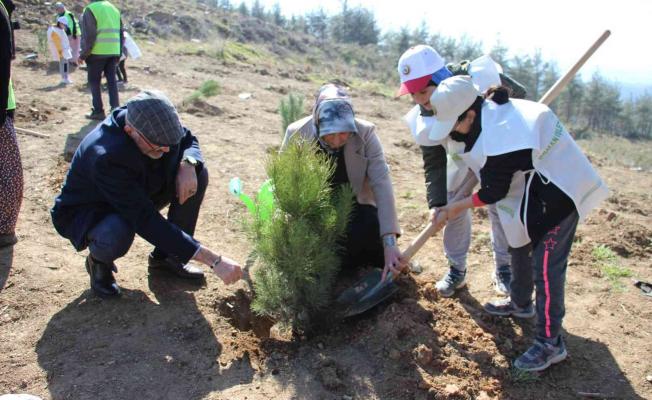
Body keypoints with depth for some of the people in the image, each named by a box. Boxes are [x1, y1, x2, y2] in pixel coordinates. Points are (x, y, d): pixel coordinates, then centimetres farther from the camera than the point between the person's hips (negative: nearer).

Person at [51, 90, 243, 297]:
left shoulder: (151, 123, -21)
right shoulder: (105, 157, -39)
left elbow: (189, 140, -1)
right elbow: (147, 222, -41)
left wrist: (188, 164, -28)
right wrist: (214, 260, -43)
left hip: (136, 197, 6)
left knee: (198, 172, -13)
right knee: (116, 235, -42)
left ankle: (166, 256, 0)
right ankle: (98, 261, -2)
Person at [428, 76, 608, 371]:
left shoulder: (497, 142, -33)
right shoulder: (493, 108, -4)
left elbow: (493, 192, -19)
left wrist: (458, 206, -4)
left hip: (559, 194, -11)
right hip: (536, 187, 11)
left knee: (545, 264, -10)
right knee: (520, 245, 22)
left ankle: (550, 343, -1)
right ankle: (520, 303, 43)